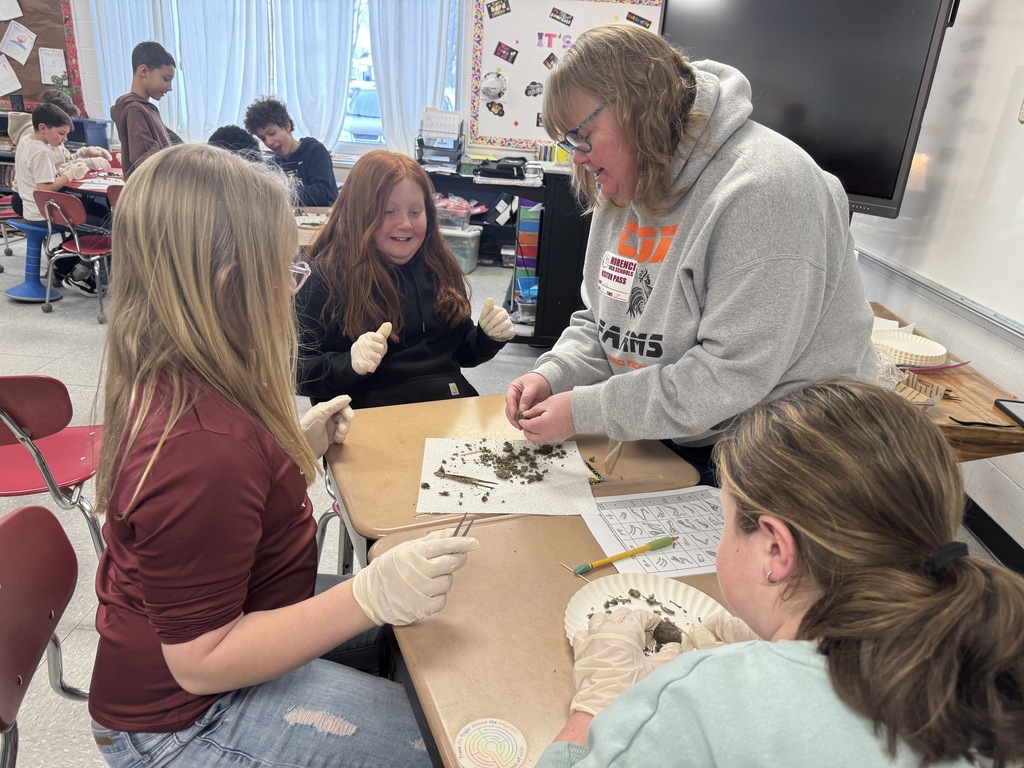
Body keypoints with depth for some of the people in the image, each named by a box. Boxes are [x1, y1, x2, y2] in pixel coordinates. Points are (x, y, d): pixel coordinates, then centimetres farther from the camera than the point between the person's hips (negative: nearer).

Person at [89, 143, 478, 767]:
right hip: (186, 718, -9)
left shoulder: (168, 379, -5)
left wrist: (297, 447, 5)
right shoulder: (203, 446, -36)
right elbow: (200, 661, -28)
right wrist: (370, 596, -37)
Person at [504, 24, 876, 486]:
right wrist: (552, 376, -8)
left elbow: (731, 378, -26)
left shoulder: (762, 190, -22)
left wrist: (584, 411, -22)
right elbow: (599, 325, 12)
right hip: (660, 444, 7)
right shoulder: (628, 187, 5)